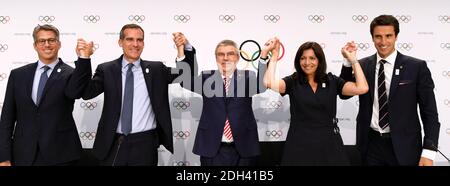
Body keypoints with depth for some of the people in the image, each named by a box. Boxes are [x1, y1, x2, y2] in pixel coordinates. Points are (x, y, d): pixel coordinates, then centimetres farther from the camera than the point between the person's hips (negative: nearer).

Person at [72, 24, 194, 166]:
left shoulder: (156, 69, 4)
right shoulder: (106, 70, 3)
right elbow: (87, 93, -8)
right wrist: (84, 59, -19)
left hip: (145, 144, 0)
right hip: (113, 145, 0)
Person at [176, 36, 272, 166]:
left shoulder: (247, 77, 4)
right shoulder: (206, 78, 6)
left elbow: (262, 85, -15)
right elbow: (186, 81, -11)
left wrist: (263, 55, -30)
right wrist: (182, 50, -23)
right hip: (212, 149, 0)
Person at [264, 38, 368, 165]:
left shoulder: (332, 81, 3)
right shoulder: (292, 81, -1)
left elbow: (362, 88, -9)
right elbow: (269, 83, -20)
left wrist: (353, 60, -6)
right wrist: (274, 56, -13)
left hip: (329, 144, 2)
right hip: (299, 144, -1)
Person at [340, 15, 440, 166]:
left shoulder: (416, 67, -5)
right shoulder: (362, 65, 2)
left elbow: (429, 112, -4)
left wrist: (428, 152, -10)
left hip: (403, 146, -2)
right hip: (371, 144, 2)